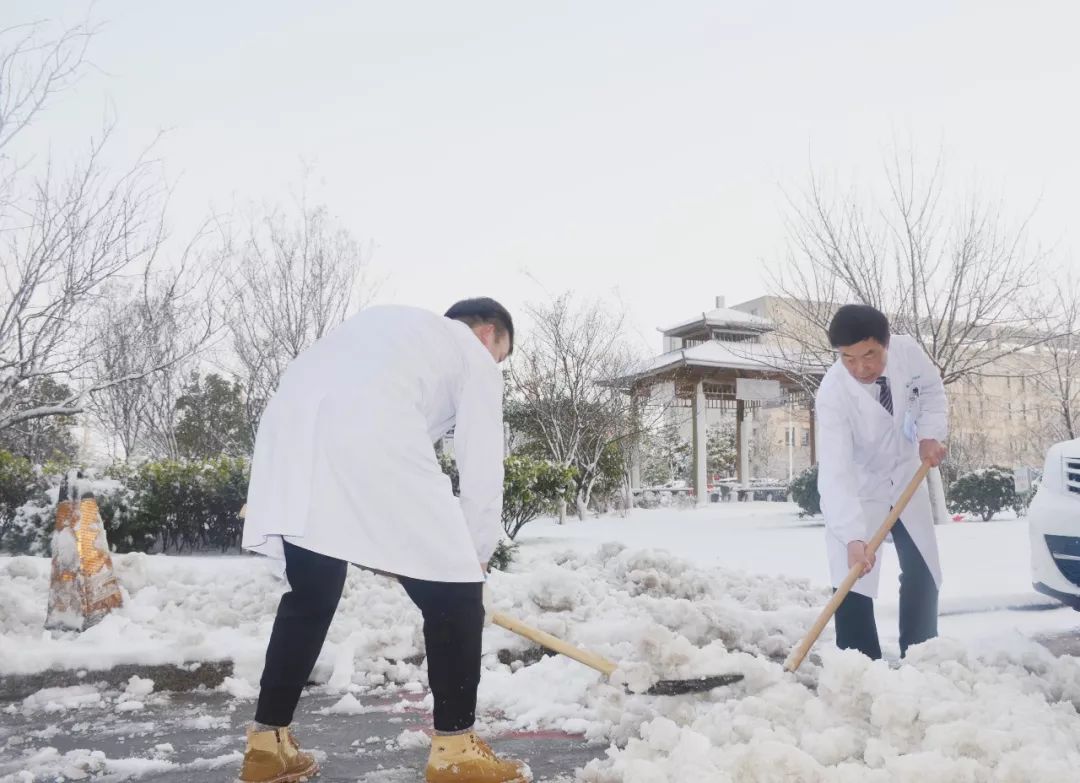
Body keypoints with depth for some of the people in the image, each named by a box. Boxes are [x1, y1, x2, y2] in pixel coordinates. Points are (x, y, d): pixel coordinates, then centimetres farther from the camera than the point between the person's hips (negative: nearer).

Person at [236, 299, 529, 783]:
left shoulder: (388, 324, 38)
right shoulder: (474, 356, 19)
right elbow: (482, 466, 14)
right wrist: (476, 555, 26)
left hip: (290, 431, 8)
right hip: (369, 441, -7)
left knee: (309, 595, 22)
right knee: (454, 594, 6)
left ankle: (267, 744, 28)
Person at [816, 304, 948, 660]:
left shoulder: (907, 350, -23)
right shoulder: (833, 393, -36)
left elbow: (931, 389, 1)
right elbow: (834, 472, -42)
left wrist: (931, 434, -16)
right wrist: (853, 537, -51)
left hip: (905, 477, 5)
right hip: (857, 488, -5)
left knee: (923, 576, 10)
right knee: (853, 585, -12)